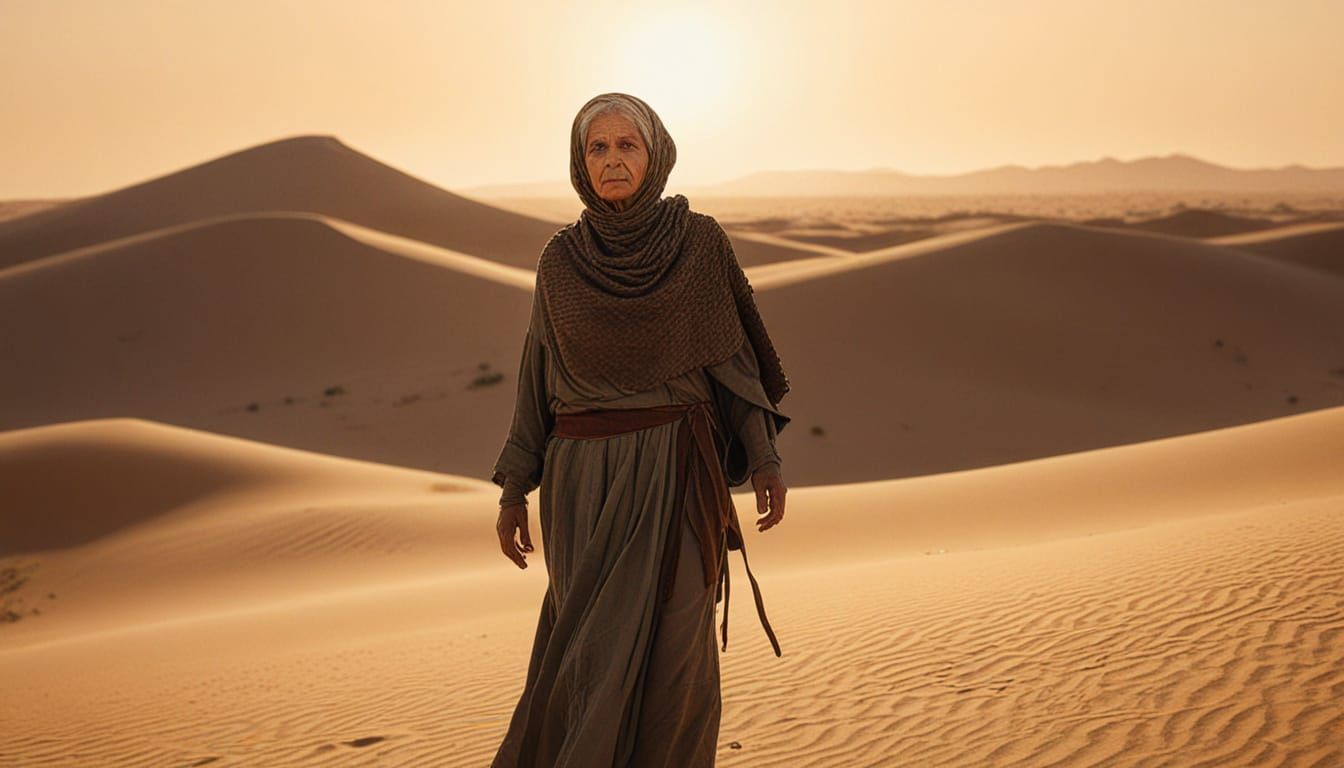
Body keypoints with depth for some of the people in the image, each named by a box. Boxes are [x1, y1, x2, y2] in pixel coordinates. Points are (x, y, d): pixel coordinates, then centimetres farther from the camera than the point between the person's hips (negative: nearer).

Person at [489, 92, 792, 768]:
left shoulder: (700, 241, -1)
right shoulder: (561, 260, 4)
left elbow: (732, 356, 2)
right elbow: (539, 377, 8)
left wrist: (764, 459, -5)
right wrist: (513, 489, 6)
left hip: (677, 475, -2)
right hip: (583, 481, 2)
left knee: (669, 653, -4)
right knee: (594, 655, 6)